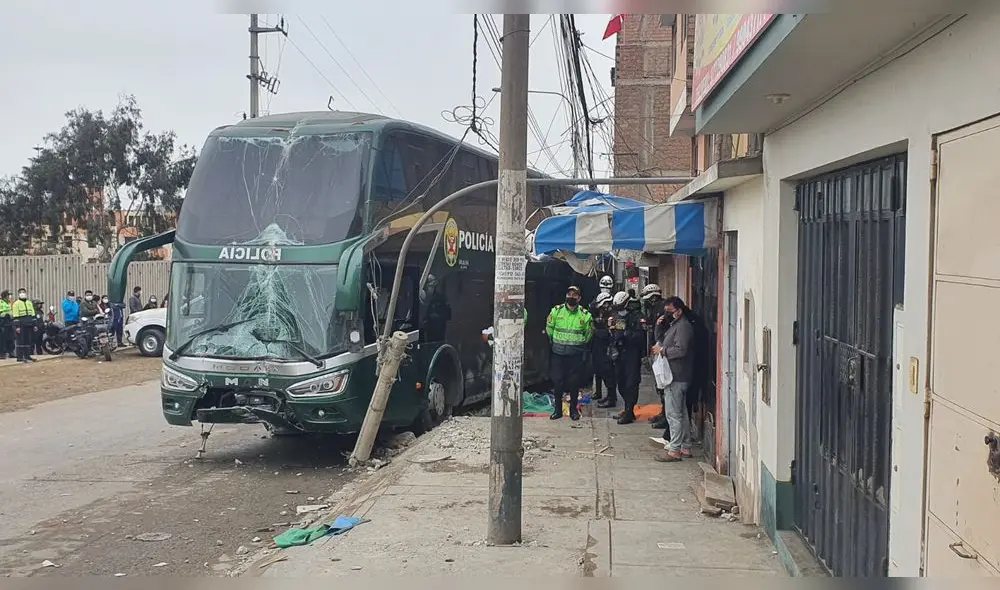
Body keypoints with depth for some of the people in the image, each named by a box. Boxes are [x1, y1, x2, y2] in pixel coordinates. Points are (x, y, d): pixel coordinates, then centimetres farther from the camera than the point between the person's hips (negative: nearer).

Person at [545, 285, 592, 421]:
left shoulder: (585, 314, 1)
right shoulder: (556, 310, 1)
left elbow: (589, 333, 14)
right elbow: (549, 328, 12)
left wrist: (580, 344, 12)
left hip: (576, 354, 0)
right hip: (558, 353, 0)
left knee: (574, 382, 4)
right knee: (557, 381, 0)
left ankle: (573, 409, 17)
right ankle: (557, 409, 12)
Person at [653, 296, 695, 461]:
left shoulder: (683, 326, -14)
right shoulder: (674, 325, 18)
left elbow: (680, 350, -24)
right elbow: (664, 342, 20)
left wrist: (662, 350, -14)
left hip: (676, 378, -11)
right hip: (675, 377, 11)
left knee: (674, 414, -8)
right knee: (682, 413, 15)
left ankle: (674, 451, -5)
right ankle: (685, 447, 22)